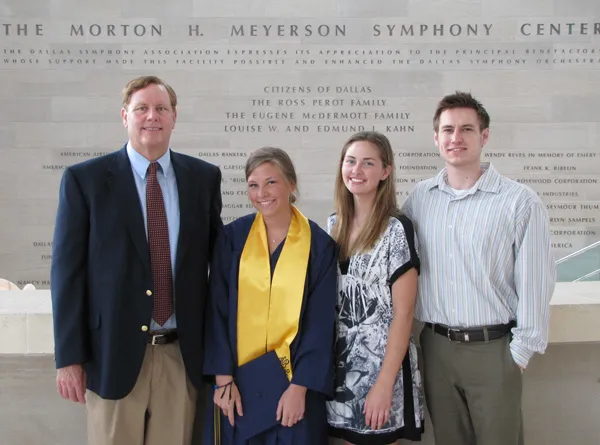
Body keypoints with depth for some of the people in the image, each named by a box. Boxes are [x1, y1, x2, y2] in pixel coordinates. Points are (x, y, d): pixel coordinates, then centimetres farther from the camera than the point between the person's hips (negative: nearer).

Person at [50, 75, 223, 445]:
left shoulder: (204, 177, 5)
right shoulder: (85, 179, -2)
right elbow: (68, 271, -2)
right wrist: (70, 357, -6)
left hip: (183, 355, 2)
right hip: (114, 353, -2)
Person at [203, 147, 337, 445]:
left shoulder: (319, 244, -4)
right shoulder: (233, 237, -1)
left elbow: (321, 323, -6)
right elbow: (217, 311, -1)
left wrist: (299, 387, -11)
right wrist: (223, 377, -7)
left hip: (293, 381, -1)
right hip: (238, 381, 1)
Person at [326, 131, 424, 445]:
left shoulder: (396, 229, -12)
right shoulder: (334, 224, 5)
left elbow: (403, 314, -13)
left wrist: (384, 384, -17)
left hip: (381, 362, -5)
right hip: (339, 363, 5)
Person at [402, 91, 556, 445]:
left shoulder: (520, 201, -10)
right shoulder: (419, 198, 2)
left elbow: (535, 284, -8)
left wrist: (522, 351, -7)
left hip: (494, 349, -3)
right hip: (435, 346, 4)